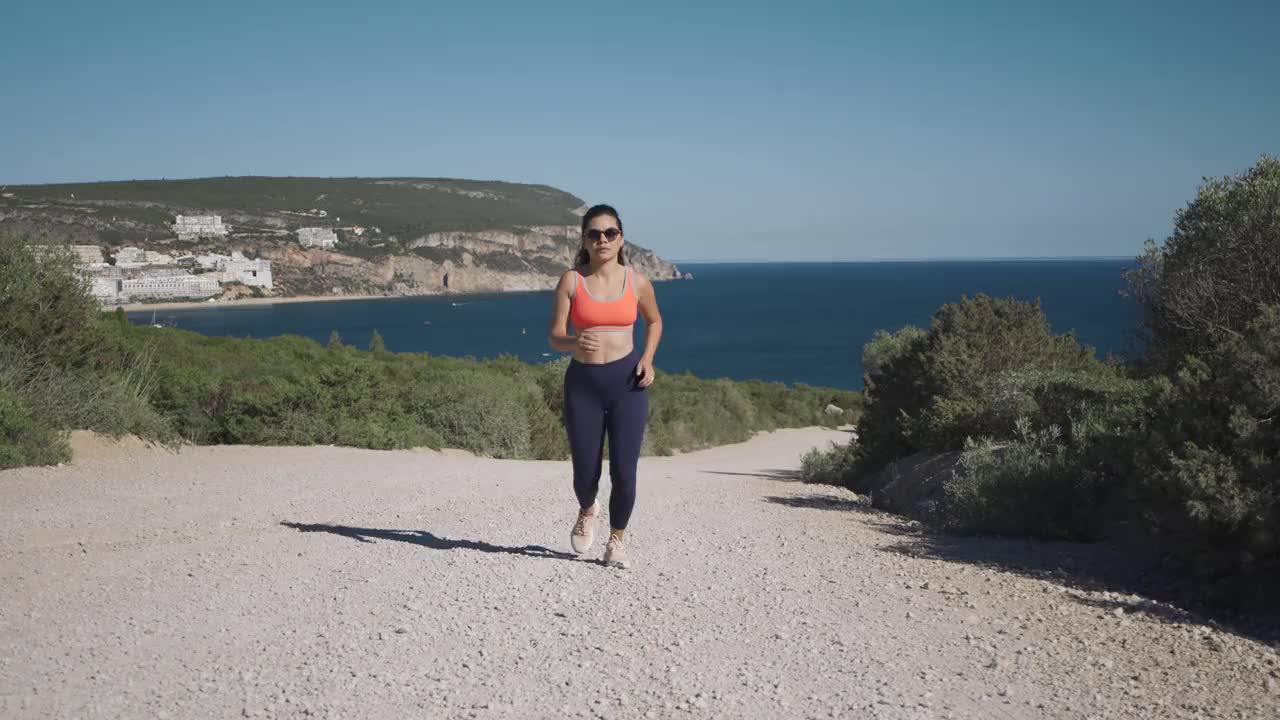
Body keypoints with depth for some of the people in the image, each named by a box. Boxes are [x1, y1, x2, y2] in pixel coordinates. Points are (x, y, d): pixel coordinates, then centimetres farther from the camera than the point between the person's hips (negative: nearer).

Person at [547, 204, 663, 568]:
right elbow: (554, 336, -4)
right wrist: (574, 343, -27)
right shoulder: (571, 280, -2)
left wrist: (648, 358, 2)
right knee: (585, 473, 5)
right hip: (582, 383, 0)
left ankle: (617, 540, 20)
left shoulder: (637, 282, 1)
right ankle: (587, 512, 43)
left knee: (624, 472, -5)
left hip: (626, 381, 0)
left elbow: (654, 321, 20)